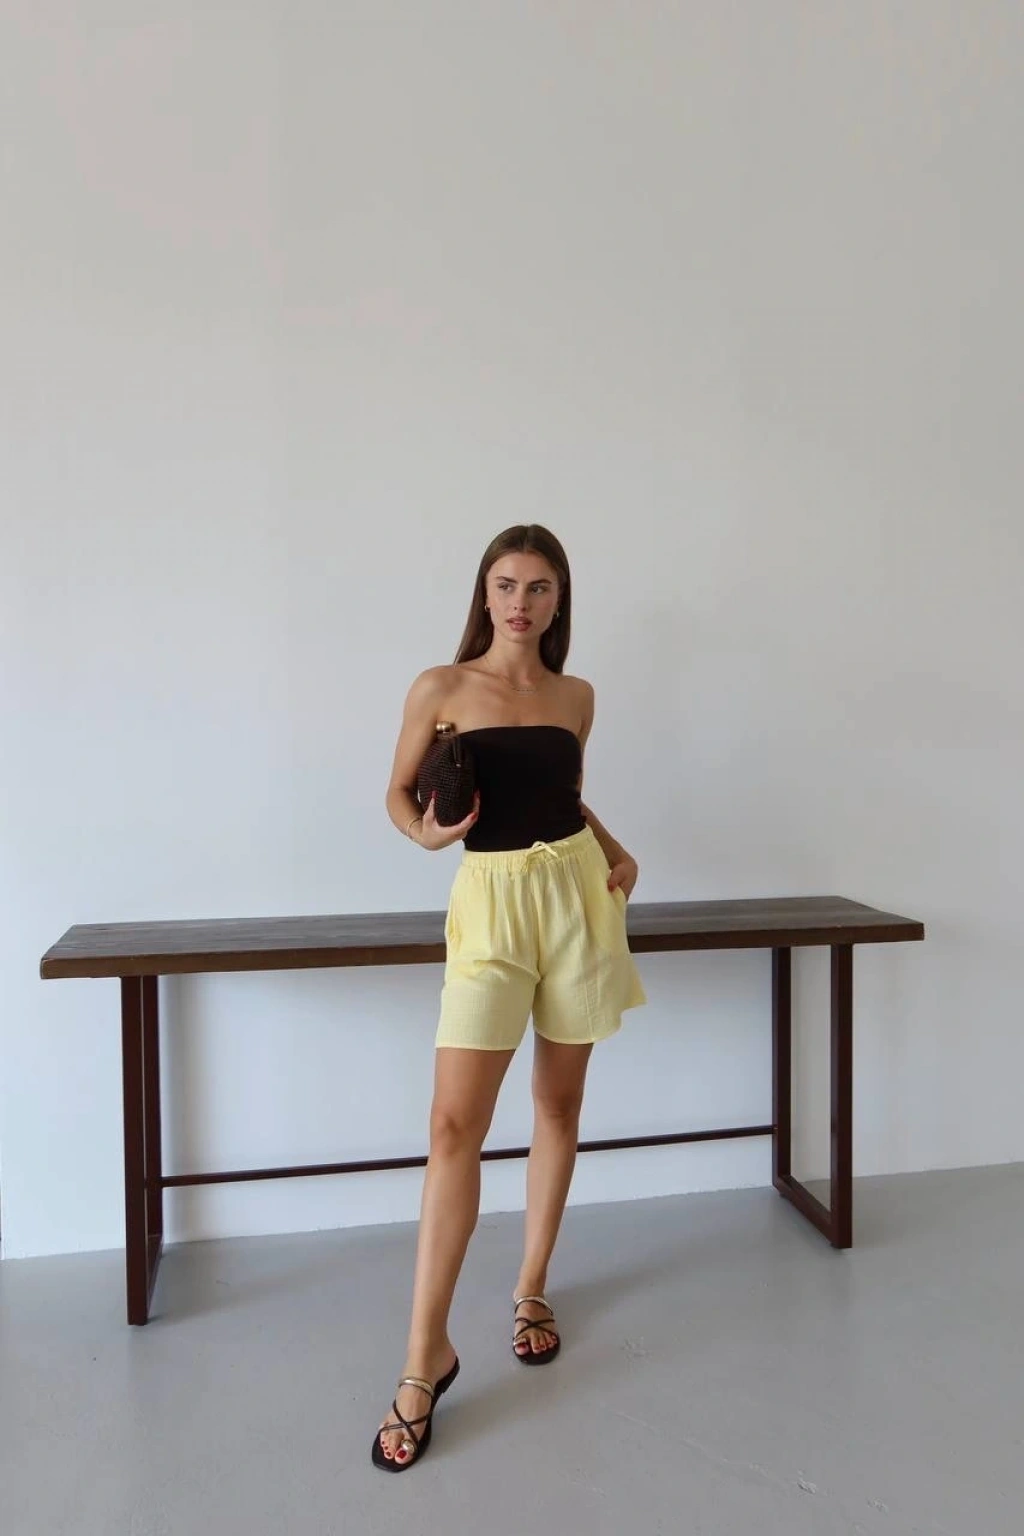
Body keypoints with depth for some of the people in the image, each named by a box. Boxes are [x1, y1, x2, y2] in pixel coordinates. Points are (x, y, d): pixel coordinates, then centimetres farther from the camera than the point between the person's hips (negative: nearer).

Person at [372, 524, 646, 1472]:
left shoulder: (575, 697, 8)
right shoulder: (440, 688, -2)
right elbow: (399, 794, 4)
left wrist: (615, 851, 6)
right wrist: (425, 833, -16)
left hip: (576, 896, 4)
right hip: (490, 903, -3)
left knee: (558, 1103, 11)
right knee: (455, 1124, -9)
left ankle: (531, 1289, 30)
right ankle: (426, 1354, 2)